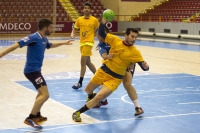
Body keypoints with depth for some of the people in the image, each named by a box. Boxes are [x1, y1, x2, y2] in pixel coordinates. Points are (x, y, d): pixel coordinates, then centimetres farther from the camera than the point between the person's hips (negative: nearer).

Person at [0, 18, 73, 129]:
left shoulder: (44, 39, 10)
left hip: (36, 69, 11)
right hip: (32, 70, -11)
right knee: (45, 95, -19)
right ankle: (30, 119, -18)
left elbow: (50, 45, 35)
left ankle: (37, 115, 44)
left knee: (41, 93, 29)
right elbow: (17, 45, -27)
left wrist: (63, 43, 44)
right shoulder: (34, 37, -19)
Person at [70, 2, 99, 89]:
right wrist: (72, 34, -9)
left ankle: (80, 82, -5)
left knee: (83, 62, -11)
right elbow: (75, 29, 12)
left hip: (88, 43, -6)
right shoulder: (79, 19, 7)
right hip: (82, 43, 6)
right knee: (88, 62, 14)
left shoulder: (95, 20, -3)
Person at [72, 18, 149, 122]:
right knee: (88, 90, 22)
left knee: (99, 97, -20)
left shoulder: (135, 52, -12)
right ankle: (91, 98, 59)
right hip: (103, 71, 3)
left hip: (115, 78, -3)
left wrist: (145, 66, -37)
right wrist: (103, 22, -18)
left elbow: (144, 66, -13)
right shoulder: (115, 40, -7)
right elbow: (101, 34, -1)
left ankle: (78, 112, -5)